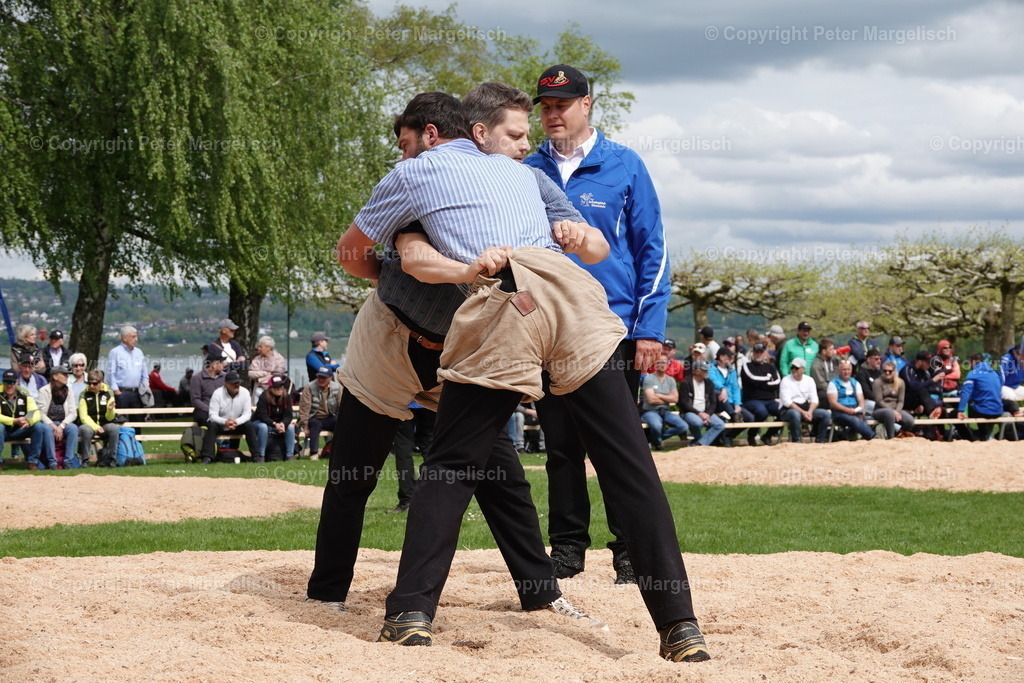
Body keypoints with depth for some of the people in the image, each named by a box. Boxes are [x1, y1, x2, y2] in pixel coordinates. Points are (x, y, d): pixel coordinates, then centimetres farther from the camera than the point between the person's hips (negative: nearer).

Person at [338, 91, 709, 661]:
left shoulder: (416, 174, 24)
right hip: (576, 294, 3)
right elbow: (597, 248, 40)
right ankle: (680, 625, -4)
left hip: (501, 308, -3)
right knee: (629, 467, 0)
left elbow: (351, 253, 35)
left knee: (451, 467, 9)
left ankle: (412, 612, 2)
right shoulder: (519, 171, 36)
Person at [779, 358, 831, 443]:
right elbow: (787, 402, -13)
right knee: (795, 414, -40)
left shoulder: (809, 380, 10)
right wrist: (803, 412, -20)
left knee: (826, 414, -16)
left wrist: (810, 412, -16)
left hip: (807, 409, 5)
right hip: (789, 410, -5)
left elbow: (814, 400, 5)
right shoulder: (786, 381, -4)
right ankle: (796, 442, -30)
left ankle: (820, 441, -10)